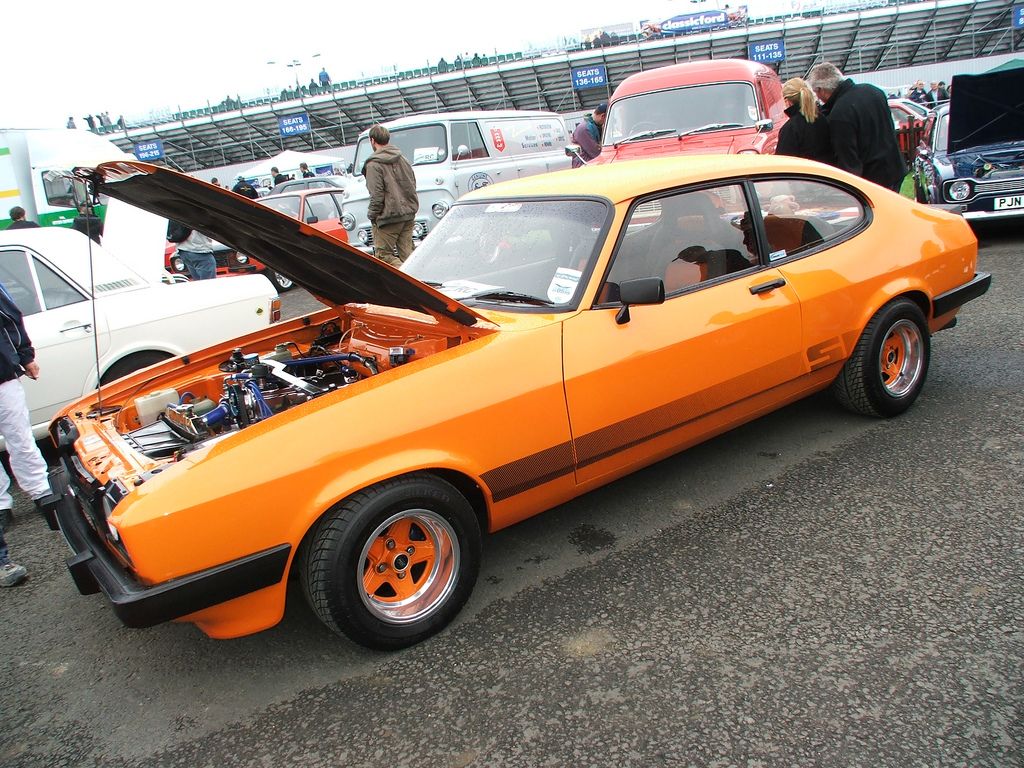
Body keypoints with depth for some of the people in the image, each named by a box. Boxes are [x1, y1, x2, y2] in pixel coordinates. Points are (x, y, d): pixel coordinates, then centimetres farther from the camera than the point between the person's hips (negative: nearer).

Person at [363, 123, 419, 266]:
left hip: (389, 218, -7)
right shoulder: (402, 159, 12)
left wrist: (372, 216, -3)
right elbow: (413, 185, 17)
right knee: (406, 254, 10)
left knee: (383, 254, -1)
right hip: (409, 215, 7)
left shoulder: (374, 165, -11)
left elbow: (377, 196, -15)